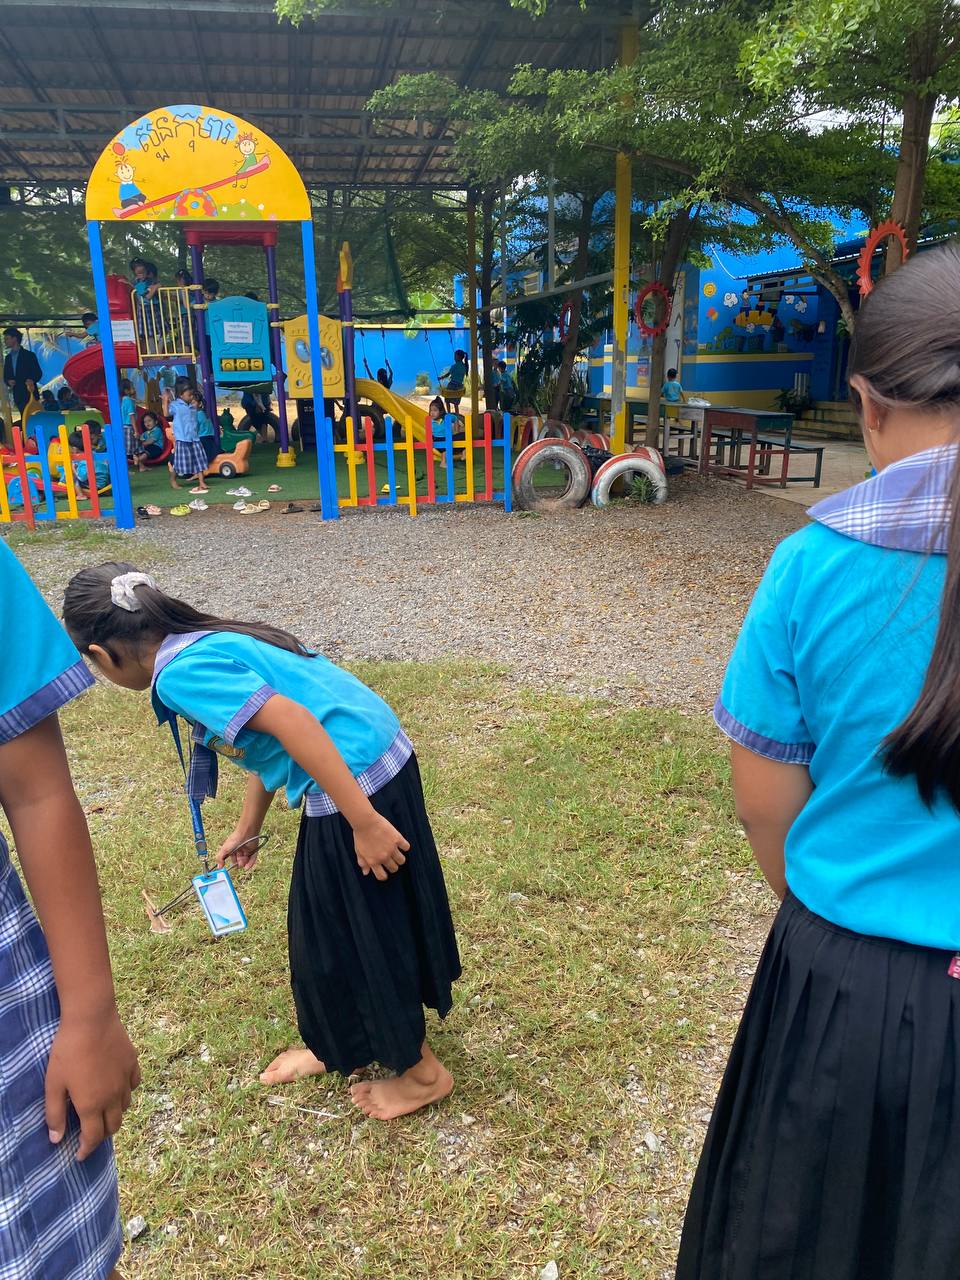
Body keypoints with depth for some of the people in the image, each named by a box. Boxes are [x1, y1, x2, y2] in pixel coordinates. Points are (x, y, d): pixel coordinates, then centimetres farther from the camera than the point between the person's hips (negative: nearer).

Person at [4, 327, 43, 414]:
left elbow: (38, 373, -4)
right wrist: (8, 382, -4)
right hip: (17, 395, 5)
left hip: (29, 393, -5)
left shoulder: (29, 355, 0)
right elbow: (5, 376, 20)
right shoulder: (7, 358, 18)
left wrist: (32, 380, -24)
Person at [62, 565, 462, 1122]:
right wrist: (247, 830, 41)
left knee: (367, 934, 10)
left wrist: (363, 822, -25)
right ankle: (338, 1045, 45)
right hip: (382, 763, 10)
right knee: (326, 923, 25)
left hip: (360, 781, -10)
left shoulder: (180, 672, -14)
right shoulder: (208, 643, 15)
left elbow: (292, 722, -26)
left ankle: (421, 1071, 31)